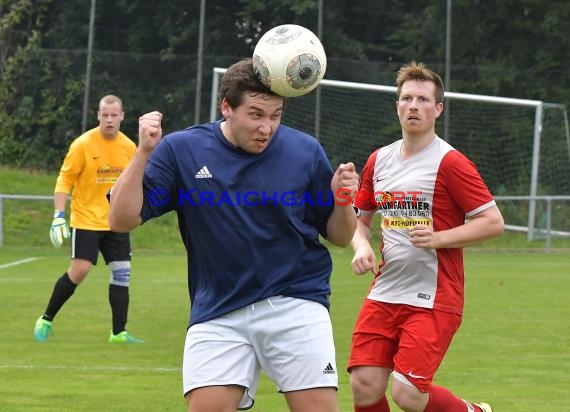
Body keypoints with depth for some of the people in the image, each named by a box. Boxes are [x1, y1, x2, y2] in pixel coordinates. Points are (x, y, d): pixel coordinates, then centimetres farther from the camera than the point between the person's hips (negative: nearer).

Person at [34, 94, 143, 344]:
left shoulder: (129, 147, 4)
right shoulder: (83, 144, -10)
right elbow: (65, 179, -7)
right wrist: (59, 215, -15)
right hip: (86, 220, -5)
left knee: (122, 272, -2)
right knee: (79, 270, -11)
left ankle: (119, 332, 5)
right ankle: (46, 321, 6)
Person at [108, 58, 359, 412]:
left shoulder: (305, 152, 0)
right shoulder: (181, 150, -2)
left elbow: (340, 236, 9)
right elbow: (122, 220, -6)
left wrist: (342, 200, -13)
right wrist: (144, 152, -17)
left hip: (295, 304, 0)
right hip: (218, 312, 0)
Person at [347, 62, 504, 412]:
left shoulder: (450, 163, -9)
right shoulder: (379, 161, 10)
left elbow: (494, 222, -10)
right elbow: (361, 219, 23)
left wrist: (438, 238, -20)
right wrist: (362, 247, 2)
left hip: (434, 300, -6)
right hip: (384, 293, 6)